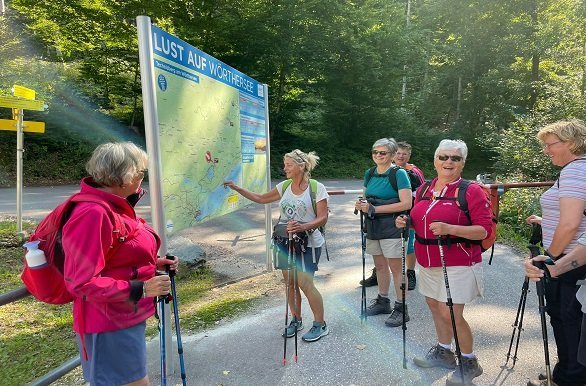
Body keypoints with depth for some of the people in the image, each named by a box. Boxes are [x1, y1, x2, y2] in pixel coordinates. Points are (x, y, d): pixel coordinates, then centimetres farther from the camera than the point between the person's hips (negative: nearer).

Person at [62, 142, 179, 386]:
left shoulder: (115, 206, 6)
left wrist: (153, 264, 4)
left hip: (127, 317, 10)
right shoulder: (92, 214, -26)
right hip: (110, 324, -10)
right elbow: (82, 282, -26)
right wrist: (140, 289, -26)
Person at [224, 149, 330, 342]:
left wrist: (303, 227, -29)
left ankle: (320, 325, 12)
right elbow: (261, 198, 15)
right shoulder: (284, 187, 6)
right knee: (290, 283, 11)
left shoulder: (317, 188, -10)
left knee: (305, 283, -8)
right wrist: (237, 188, 9)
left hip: (307, 243, -5)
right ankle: (296, 320, 30)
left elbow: (323, 218, -12)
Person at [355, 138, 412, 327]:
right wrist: (361, 204, -4)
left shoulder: (399, 174, -10)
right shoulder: (369, 174, 10)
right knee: (379, 265, 16)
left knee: (396, 268, 0)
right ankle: (383, 301, 32)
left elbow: (406, 203, -18)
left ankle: (401, 308, 13)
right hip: (373, 227, 7)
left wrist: (374, 209, -20)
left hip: (392, 227, -7)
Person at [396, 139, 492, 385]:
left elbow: (484, 229, -16)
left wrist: (449, 229, -28)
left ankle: (469, 363, 21)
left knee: (451, 315, -4)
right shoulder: (424, 189, 8)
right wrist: (407, 222, -2)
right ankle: (443, 352, 39)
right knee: (434, 306, 17)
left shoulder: (471, 191, -11)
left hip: (457, 264, -6)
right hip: (427, 262, 7)